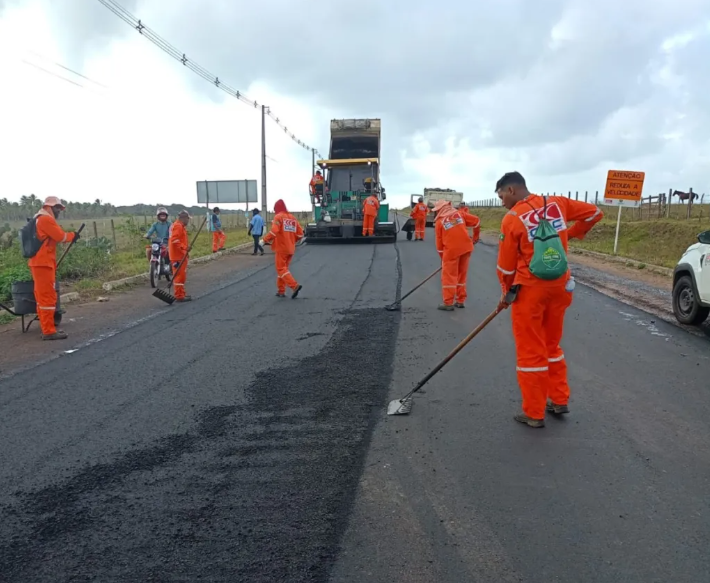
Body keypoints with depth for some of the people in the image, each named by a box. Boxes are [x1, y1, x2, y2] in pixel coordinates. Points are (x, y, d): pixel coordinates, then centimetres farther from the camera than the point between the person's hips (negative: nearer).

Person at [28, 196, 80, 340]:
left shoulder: (38, 220, 22)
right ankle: (49, 331, -8)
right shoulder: (46, 219, -11)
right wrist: (73, 235, 4)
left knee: (43, 296, 13)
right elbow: (60, 236, -13)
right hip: (43, 263, -11)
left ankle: (47, 328, 19)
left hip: (38, 262, 11)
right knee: (48, 296, -9)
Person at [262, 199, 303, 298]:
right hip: (290, 249, 7)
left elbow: (274, 231, -23)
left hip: (281, 248, -7)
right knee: (283, 268, 16)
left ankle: (295, 286, -19)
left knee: (281, 269, -3)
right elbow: (300, 234, 10)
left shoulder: (278, 217, -8)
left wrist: (266, 240, -12)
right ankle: (281, 291, 19)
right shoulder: (292, 218, 11)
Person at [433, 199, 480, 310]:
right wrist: (475, 236, 26)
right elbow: (476, 221, 12)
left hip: (451, 249, -4)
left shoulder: (439, 222, 3)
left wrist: (443, 258, 17)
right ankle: (460, 301, 22)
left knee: (449, 275, 4)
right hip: (466, 247, 4)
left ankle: (448, 303, 3)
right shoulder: (459, 214, 10)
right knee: (462, 274, 16)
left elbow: (439, 242, 6)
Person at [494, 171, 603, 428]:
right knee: (551, 345, 22)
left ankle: (534, 413, 14)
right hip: (560, 286, 6)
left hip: (529, 289, -6)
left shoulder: (512, 219, -12)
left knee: (530, 351, 6)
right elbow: (594, 213, 13)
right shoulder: (557, 203, 2)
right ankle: (559, 400, 31)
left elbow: (506, 265, -6)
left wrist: (506, 291, 11)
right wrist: (570, 233, 21)